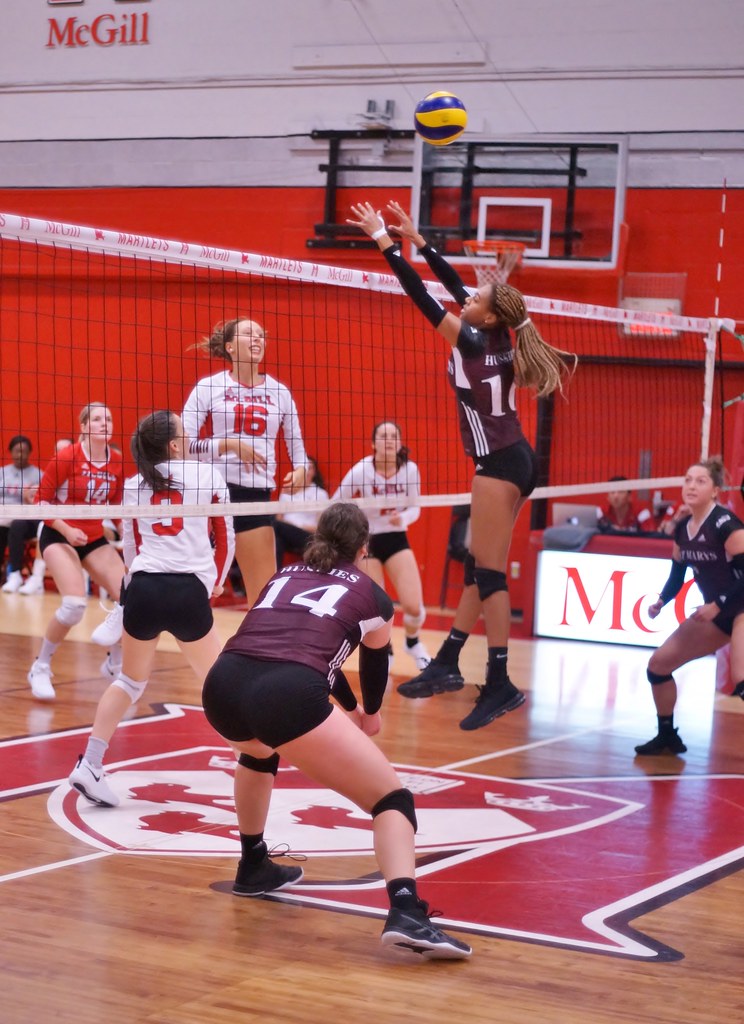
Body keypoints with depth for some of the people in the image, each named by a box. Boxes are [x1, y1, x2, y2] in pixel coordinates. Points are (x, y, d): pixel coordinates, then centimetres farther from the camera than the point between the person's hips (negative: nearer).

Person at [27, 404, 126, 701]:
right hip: (58, 535, -5)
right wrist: (66, 530, -22)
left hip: (94, 538, 5)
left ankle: (115, 663, 17)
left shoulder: (117, 461, -1)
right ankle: (40, 668, -4)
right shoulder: (67, 457, -15)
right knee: (75, 603, -26)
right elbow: (41, 500, -11)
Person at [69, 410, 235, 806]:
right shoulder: (207, 476, 8)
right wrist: (217, 581, 31)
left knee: (129, 681, 18)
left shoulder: (133, 486, 15)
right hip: (190, 592, -3)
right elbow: (226, 538, 15)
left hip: (143, 590, 3)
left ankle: (90, 765, 10)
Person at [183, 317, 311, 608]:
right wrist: (230, 445, -16)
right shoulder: (209, 387, 1)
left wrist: (300, 470, -5)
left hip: (257, 494, 3)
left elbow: (296, 444, 16)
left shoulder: (279, 392, 9)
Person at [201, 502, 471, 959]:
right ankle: (406, 913, -20)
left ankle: (254, 867, 48)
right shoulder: (370, 595, 21)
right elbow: (375, 665, 38)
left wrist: (350, 710, 65)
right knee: (392, 797, 2)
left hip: (222, 686, 5)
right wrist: (370, 715, 61)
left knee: (260, 748, 41)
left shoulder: (284, 577, 33)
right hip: (287, 696, -5)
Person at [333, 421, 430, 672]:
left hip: (397, 539, 2)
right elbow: (335, 506, -8)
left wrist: (402, 518, -21)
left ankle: (413, 642, 25)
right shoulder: (361, 471, -19)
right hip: (365, 541, -2)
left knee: (414, 607, -11)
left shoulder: (410, 469, -12)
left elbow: (414, 508, 0)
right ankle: (384, 651, 25)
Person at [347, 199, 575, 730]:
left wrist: (385, 240, -7)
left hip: (500, 464, -9)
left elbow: (423, 298, -13)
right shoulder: (499, 336, 5)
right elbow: (455, 285, 15)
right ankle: (447, 664, 19)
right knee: (479, 567, 12)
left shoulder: (473, 343, -15)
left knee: (489, 573, -8)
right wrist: (417, 239, 20)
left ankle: (500, 685, -8)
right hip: (516, 460, 9)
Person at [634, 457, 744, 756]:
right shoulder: (682, 529, 3)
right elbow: (677, 574, 13)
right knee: (658, 664, 10)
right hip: (716, 612, 9)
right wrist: (661, 602, -4)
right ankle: (667, 737, 27)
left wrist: (717, 605, -27)